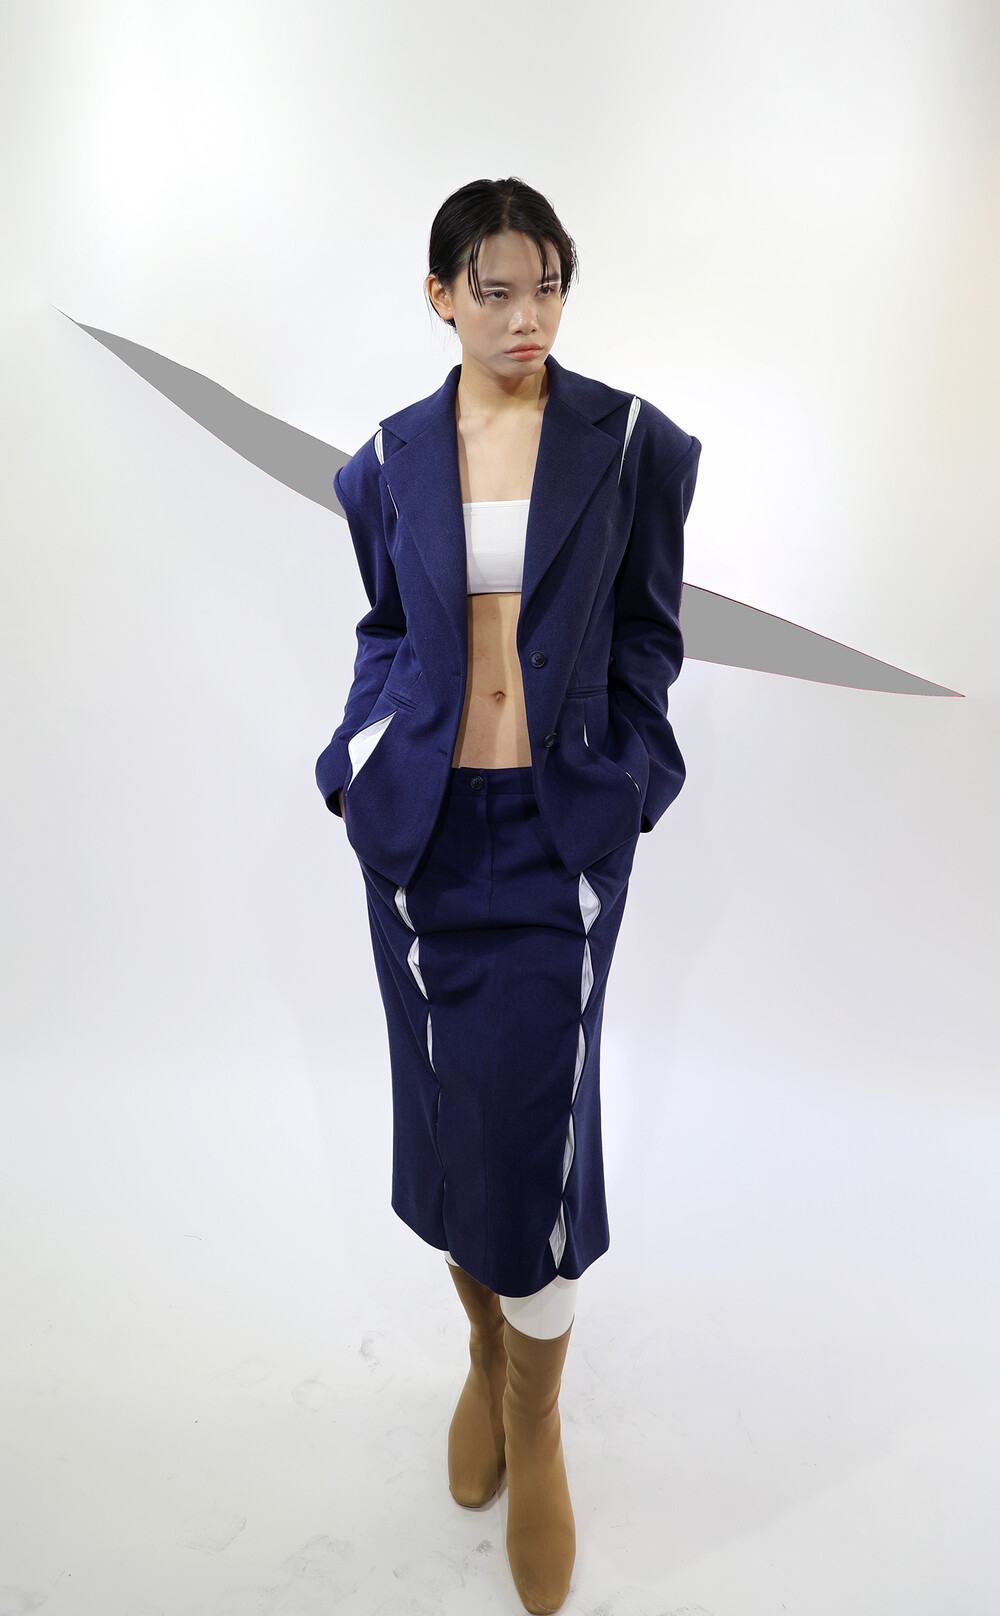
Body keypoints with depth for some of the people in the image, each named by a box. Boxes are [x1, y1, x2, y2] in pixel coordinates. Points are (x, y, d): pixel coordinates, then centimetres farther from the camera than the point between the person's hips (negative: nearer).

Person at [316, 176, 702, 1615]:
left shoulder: (628, 443, 0)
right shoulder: (393, 458, 6)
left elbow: (649, 629, 5)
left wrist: (632, 785, 0)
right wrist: (355, 765, 2)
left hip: (561, 825, -2)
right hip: (425, 825, 3)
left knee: (536, 1119, 0)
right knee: (447, 1106, 11)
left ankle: (535, 1420, 23)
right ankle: (485, 1349, 36)